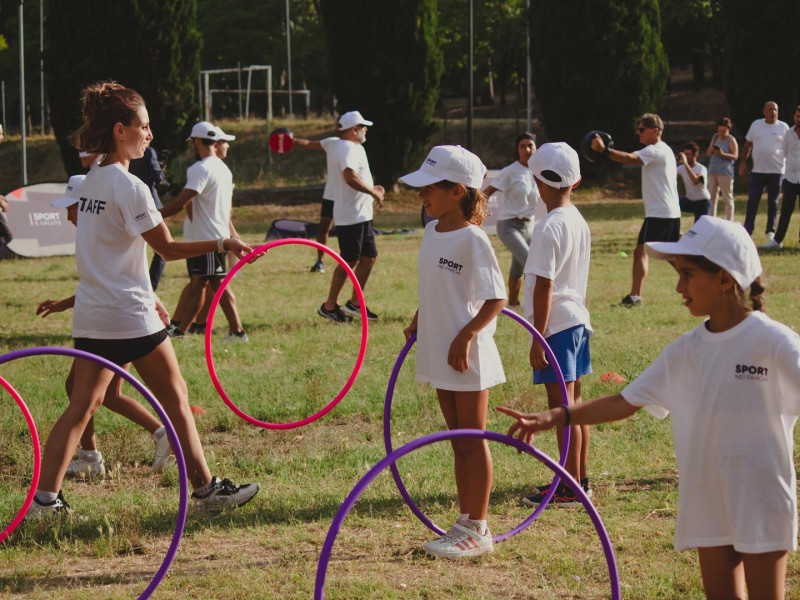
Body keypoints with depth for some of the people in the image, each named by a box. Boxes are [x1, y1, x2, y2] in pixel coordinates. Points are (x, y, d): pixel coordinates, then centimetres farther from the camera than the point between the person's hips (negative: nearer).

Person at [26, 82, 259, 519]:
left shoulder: (91, 180, 10)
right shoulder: (129, 186, -16)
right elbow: (167, 248, -14)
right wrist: (222, 245, -13)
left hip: (90, 314, 8)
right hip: (129, 315, -8)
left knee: (83, 404, 7)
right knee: (175, 399, 6)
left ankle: (45, 498, 1)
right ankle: (205, 488, 14)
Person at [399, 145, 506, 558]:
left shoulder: (471, 239, -17)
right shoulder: (432, 232, 8)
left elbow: (496, 298, -18)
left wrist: (466, 336, -23)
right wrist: (418, 321, 13)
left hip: (467, 354, -8)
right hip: (438, 351, 8)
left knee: (472, 441, 0)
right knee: (458, 442, 14)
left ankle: (477, 530, 7)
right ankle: (465, 523, 21)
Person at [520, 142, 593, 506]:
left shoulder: (549, 228, -18)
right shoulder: (579, 222, 8)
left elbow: (544, 287, -19)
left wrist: (538, 339, -16)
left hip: (556, 325, -9)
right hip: (578, 319, 9)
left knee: (562, 405, -4)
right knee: (574, 402, 15)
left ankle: (570, 488, -1)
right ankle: (580, 480, 23)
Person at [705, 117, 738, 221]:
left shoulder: (731, 140, -4)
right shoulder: (715, 137, 13)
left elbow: (735, 156, -10)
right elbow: (708, 153, 15)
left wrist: (723, 154, -24)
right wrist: (711, 150, -7)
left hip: (725, 173, -6)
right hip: (712, 171, 6)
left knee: (727, 198, -4)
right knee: (712, 197, 7)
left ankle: (729, 222, -2)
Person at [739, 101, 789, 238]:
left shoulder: (783, 127, 1)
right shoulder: (756, 125, 7)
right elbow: (748, 145, 14)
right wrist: (743, 162, 8)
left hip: (776, 171, -2)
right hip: (757, 170, 2)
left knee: (773, 202, 5)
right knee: (752, 201, -1)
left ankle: (771, 231, 14)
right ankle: (747, 230, 2)